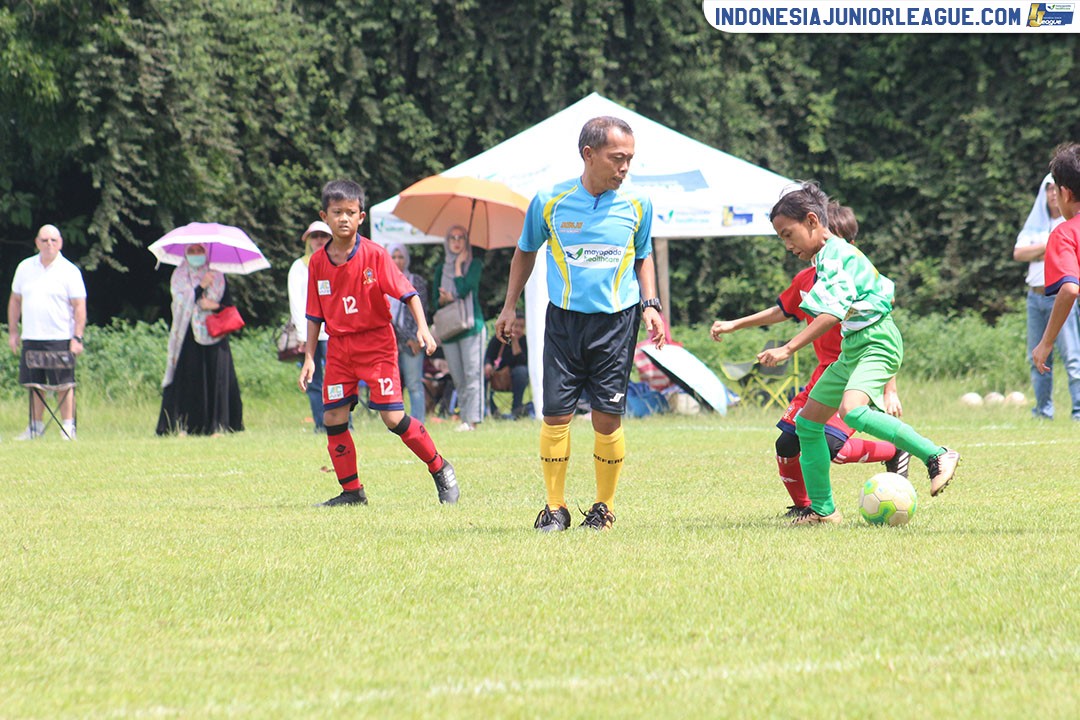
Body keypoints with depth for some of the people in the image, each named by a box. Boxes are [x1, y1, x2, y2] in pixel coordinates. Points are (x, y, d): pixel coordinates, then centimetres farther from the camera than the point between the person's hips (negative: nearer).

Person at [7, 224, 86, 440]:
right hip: (31, 338, 4)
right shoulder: (25, 268, 10)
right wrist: (13, 331, 11)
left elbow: (79, 306, -4)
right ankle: (35, 426, 17)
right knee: (35, 384, 8)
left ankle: (68, 427, 1)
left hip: (60, 339, -4)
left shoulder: (69, 271, -2)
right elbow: (15, 300, 17)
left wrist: (77, 338, -11)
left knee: (63, 384, -4)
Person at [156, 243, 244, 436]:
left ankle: (217, 426, -3)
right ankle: (182, 426, -6)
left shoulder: (217, 276, 11)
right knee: (188, 380, -7)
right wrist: (200, 288, -13)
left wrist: (216, 306, -11)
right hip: (188, 337, -1)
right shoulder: (178, 277, 8)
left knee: (217, 379, -4)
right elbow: (180, 302, -7)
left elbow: (229, 305, 8)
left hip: (214, 337, 1)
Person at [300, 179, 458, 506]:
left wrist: (422, 327, -24)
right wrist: (309, 358, 5)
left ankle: (440, 470, 8)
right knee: (333, 417, -2)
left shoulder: (374, 255, -8)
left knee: (393, 417, -10)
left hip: (376, 343, -4)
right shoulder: (318, 262, 3)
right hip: (338, 347, 4)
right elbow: (314, 316, 9)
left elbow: (408, 293, -10)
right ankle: (351, 490, 10)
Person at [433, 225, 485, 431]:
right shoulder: (442, 269, 16)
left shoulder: (474, 264, 2)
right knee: (458, 378, 5)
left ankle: (472, 419, -17)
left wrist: (458, 265, -4)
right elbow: (435, 299, 16)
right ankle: (464, 418, 8)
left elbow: (464, 290, -13)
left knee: (472, 374, -12)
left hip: (471, 325, -5)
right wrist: (443, 299, -7)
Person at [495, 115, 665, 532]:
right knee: (556, 414, -3)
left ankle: (604, 508, 13)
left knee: (608, 418, -2)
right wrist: (510, 307, 15)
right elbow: (525, 252, 14)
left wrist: (651, 304, 3)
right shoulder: (549, 202, -3)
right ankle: (555, 507, 9)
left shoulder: (637, 205, 0)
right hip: (564, 320, 0)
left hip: (617, 321, 0)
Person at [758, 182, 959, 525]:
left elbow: (831, 315, -25)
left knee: (852, 410, -33)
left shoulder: (837, 255, -15)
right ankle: (822, 509, 18)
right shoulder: (825, 258, 15)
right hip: (851, 348, 11)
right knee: (807, 422, 10)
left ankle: (937, 457, -28)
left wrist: (787, 350, -28)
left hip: (876, 342, -11)